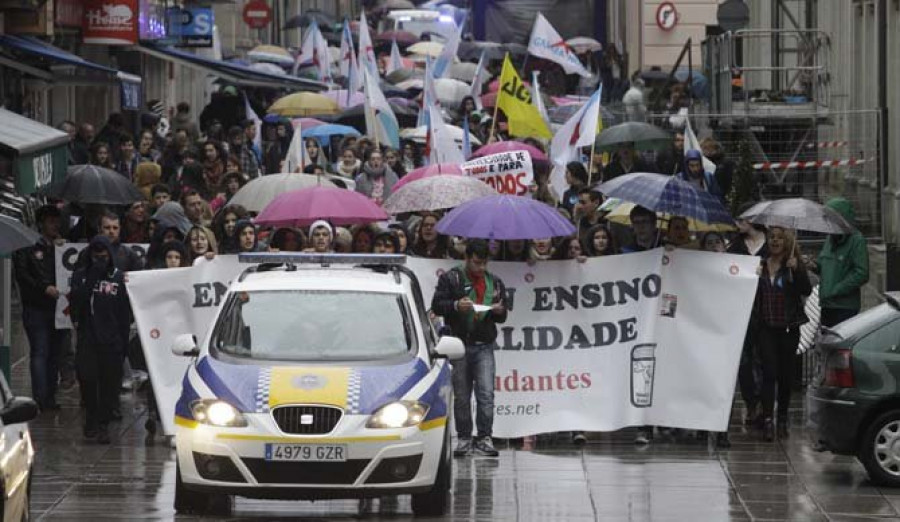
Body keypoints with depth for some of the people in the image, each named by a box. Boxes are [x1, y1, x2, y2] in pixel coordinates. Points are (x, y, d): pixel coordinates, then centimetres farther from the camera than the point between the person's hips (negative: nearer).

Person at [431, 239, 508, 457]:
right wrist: (456, 306, -22)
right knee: (461, 396, 4)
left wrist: (499, 311, -5)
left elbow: (502, 317, 19)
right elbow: (436, 305, -4)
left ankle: (485, 438, -8)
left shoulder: (495, 283, 14)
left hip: (484, 347, 1)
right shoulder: (450, 279, 3)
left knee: (486, 394, -11)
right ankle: (464, 439, 12)